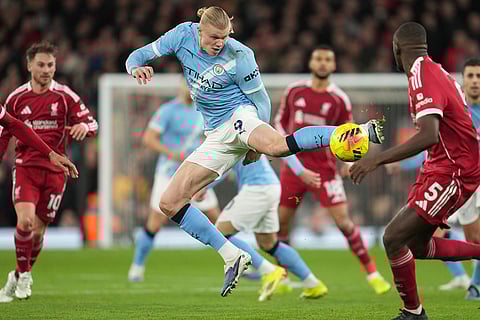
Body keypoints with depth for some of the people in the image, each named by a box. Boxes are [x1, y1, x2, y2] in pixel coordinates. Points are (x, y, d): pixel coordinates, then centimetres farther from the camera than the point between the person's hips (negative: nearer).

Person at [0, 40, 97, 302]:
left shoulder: (65, 96, 2)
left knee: (38, 228, 2)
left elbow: (91, 123, 2)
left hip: (55, 169, 0)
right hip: (25, 165, 0)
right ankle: (23, 275, -1)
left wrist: (84, 126, -21)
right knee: (25, 220, -20)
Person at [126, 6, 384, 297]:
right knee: (170, 203, -2)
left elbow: (261, 102, -6)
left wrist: (258, 144, -12)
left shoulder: (239, 56, -15)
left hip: (238, 115, -6)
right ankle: (233, 258, 0)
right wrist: (137, 69, -20)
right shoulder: (184, 35, -3)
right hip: (217, 136, 6)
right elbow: (138, 56, 3)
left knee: (277, 145, -44)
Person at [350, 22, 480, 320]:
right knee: (416, 245, 15)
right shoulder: (439, 72, 10)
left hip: (454, 172, -10)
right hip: (442, 165, 10)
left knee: (394, 238, -13)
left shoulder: (423, 78, -21)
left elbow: (429, 136, -33)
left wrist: (377, 159, -36)